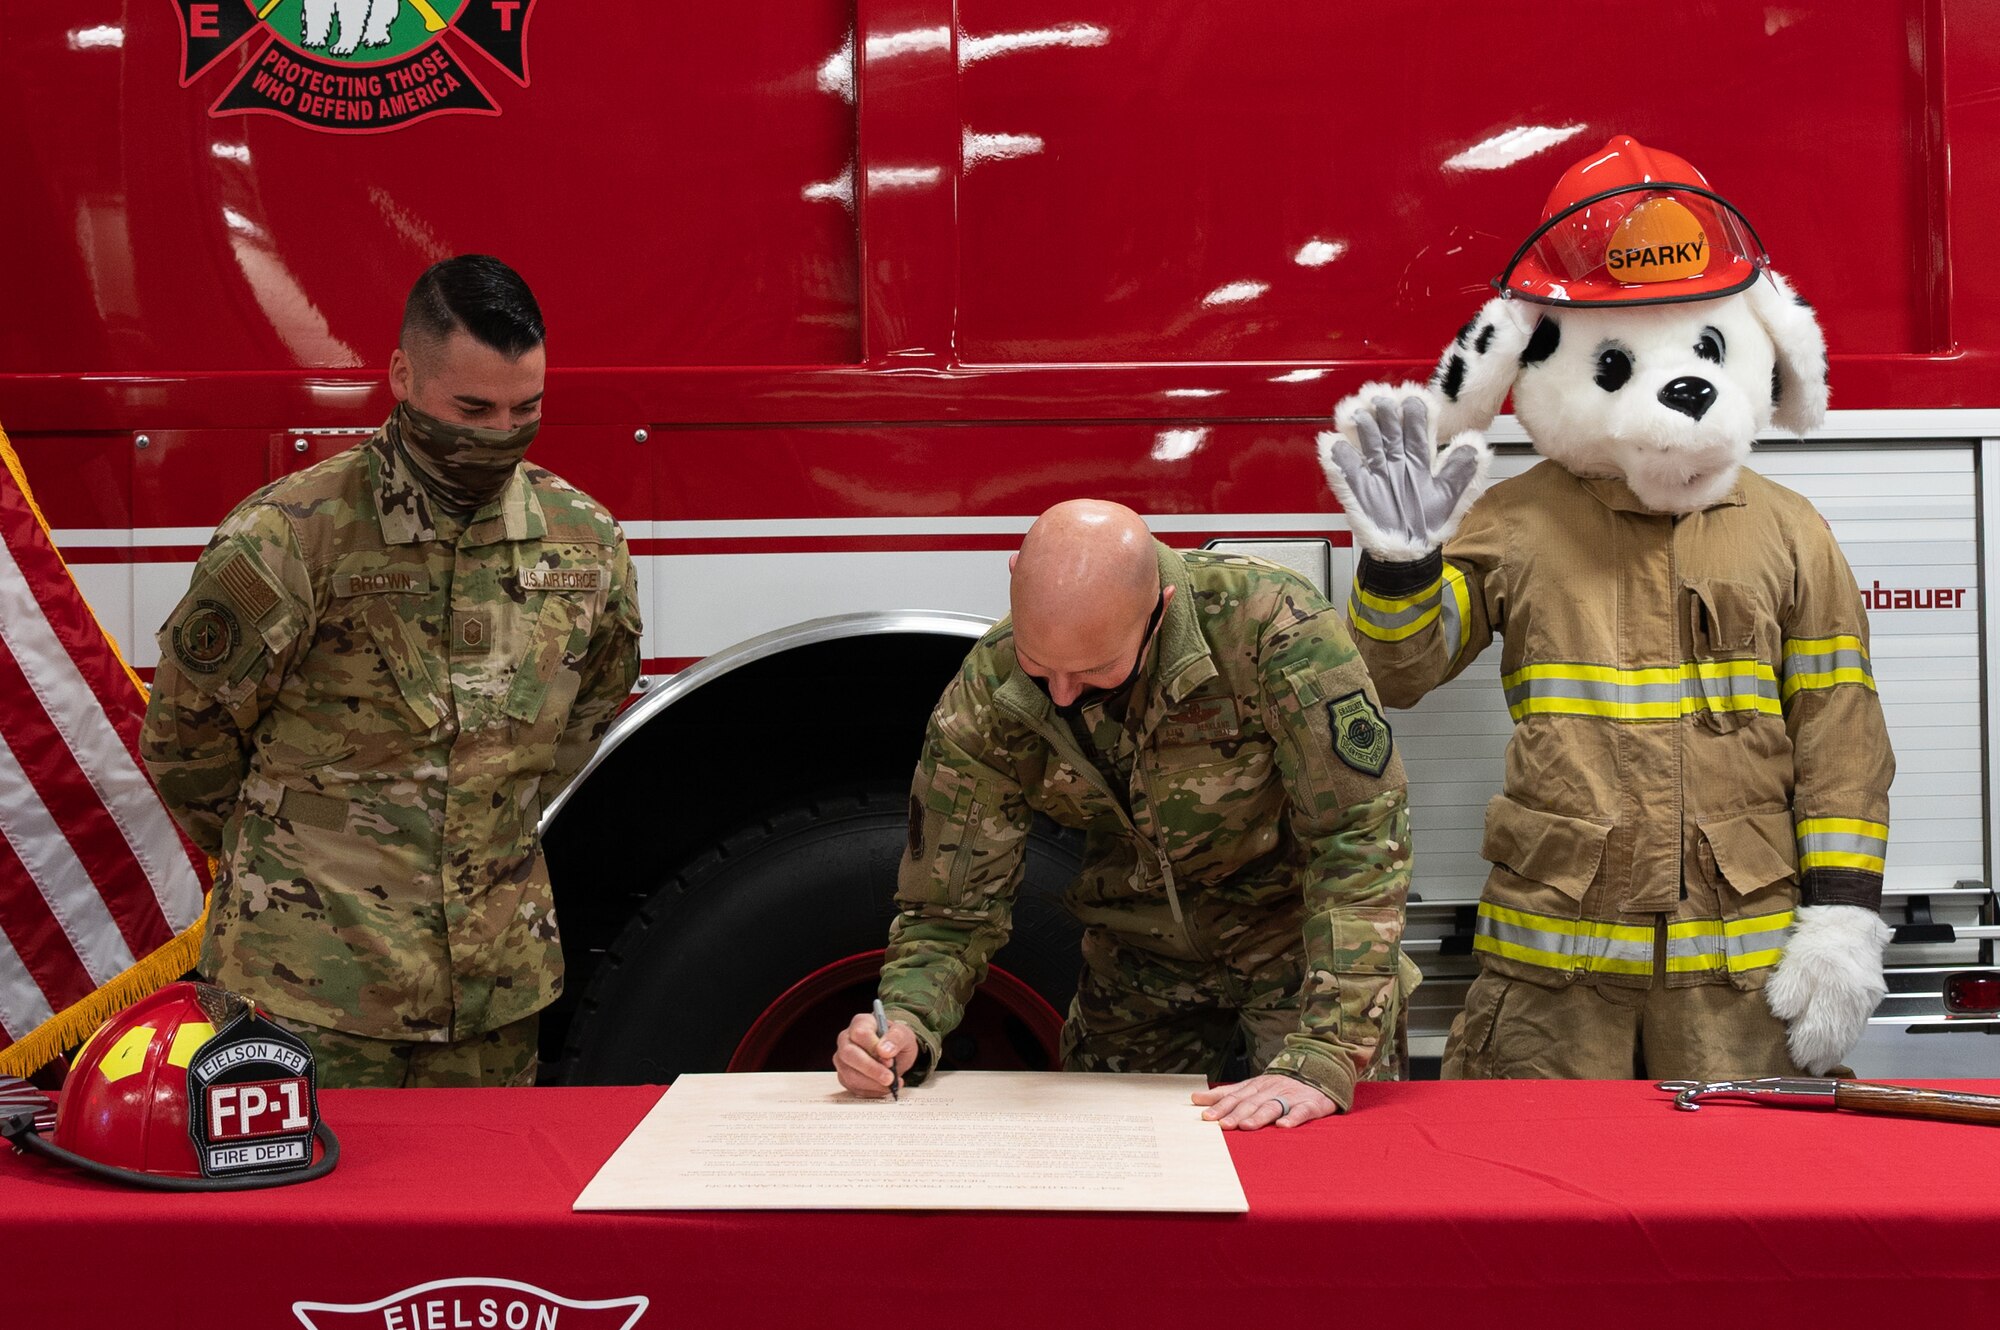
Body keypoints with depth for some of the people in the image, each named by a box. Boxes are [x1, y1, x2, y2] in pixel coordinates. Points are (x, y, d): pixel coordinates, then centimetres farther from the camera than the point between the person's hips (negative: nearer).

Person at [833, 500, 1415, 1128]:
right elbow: (951, 906, -11)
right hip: (1141, 957, 3)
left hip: (1298, 938, -2)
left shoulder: (1270, 624, -31)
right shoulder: (985, 695, -20)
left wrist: (1323, 1061, -37)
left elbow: (1359, 839, -30)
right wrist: (906, 1026, -32)